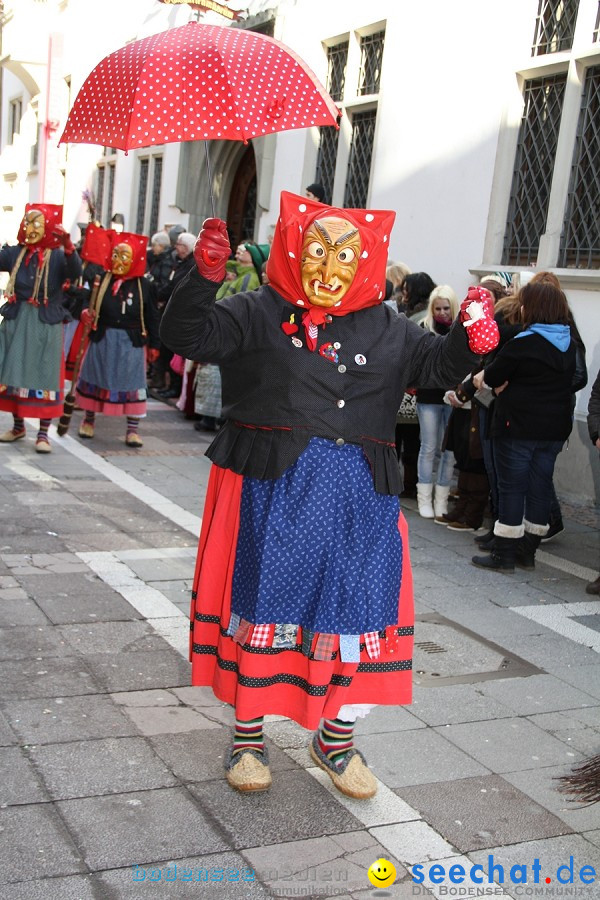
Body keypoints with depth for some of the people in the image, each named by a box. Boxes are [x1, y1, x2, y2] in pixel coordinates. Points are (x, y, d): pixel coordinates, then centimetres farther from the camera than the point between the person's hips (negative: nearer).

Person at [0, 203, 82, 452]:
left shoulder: (57, 255, -6)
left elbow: (75, 272, -25)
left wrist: (68, 245, -43)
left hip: (46, 325, -4)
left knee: (44, 377, -1)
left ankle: (43, 433, 6)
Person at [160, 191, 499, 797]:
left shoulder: (386, 330, 11)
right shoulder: (258, 314, 0)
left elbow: (436, 363, 10)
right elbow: (186, 335, -9)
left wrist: (469, 338, -11)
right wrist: (204, 277, -25)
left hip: (359, 496, 3)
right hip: (270, 490, -3)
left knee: (360, 611, 7)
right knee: (262, 604, 7)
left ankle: (336, 738, 29)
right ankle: (248, 735, 26)